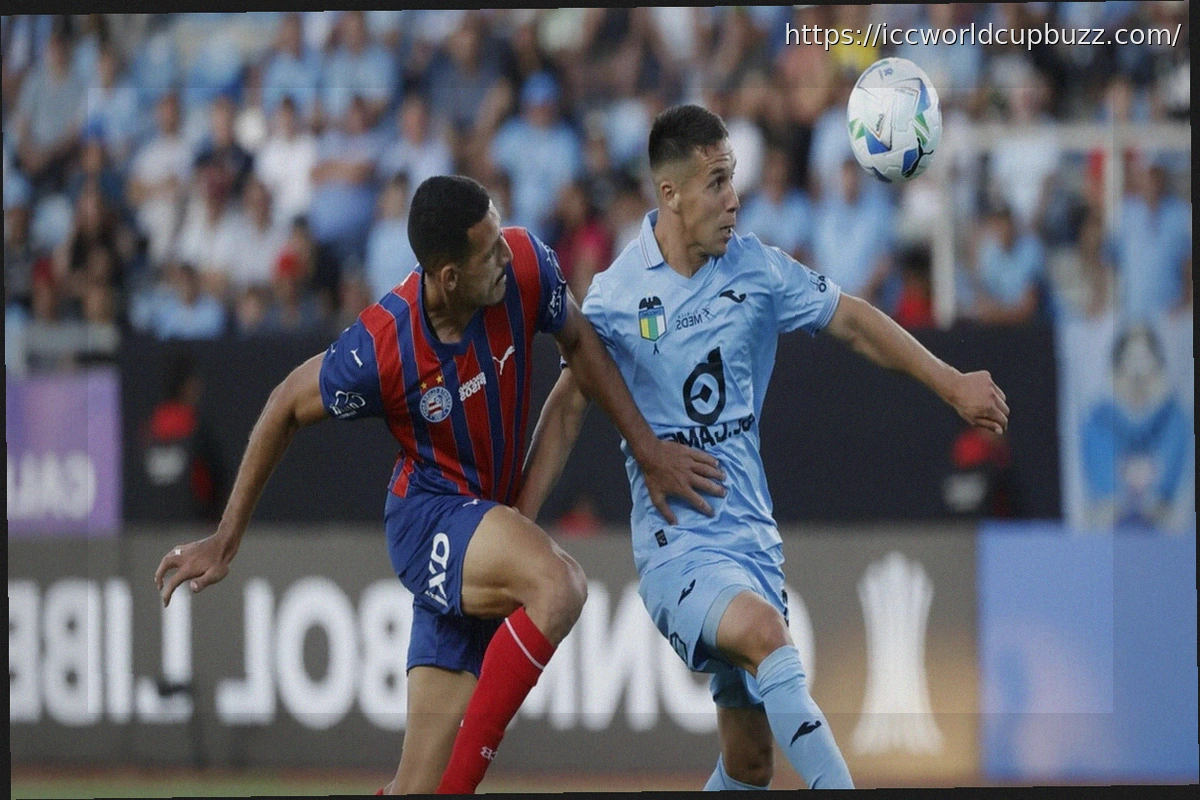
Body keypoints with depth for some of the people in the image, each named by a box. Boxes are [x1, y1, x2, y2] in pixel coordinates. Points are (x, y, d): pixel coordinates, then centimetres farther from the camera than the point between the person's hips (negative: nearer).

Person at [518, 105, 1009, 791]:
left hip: (752, 534, 5)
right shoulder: (616, 296, -4)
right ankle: (838, 790, -40)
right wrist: (518, 526, 2)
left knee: (751, 760, 2)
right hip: (675, 545, -5)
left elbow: (852, 322, 13)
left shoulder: (759, 269, 3)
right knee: (765, 631, -34)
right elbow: (569, 406, 4)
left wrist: (953, 384, 12)